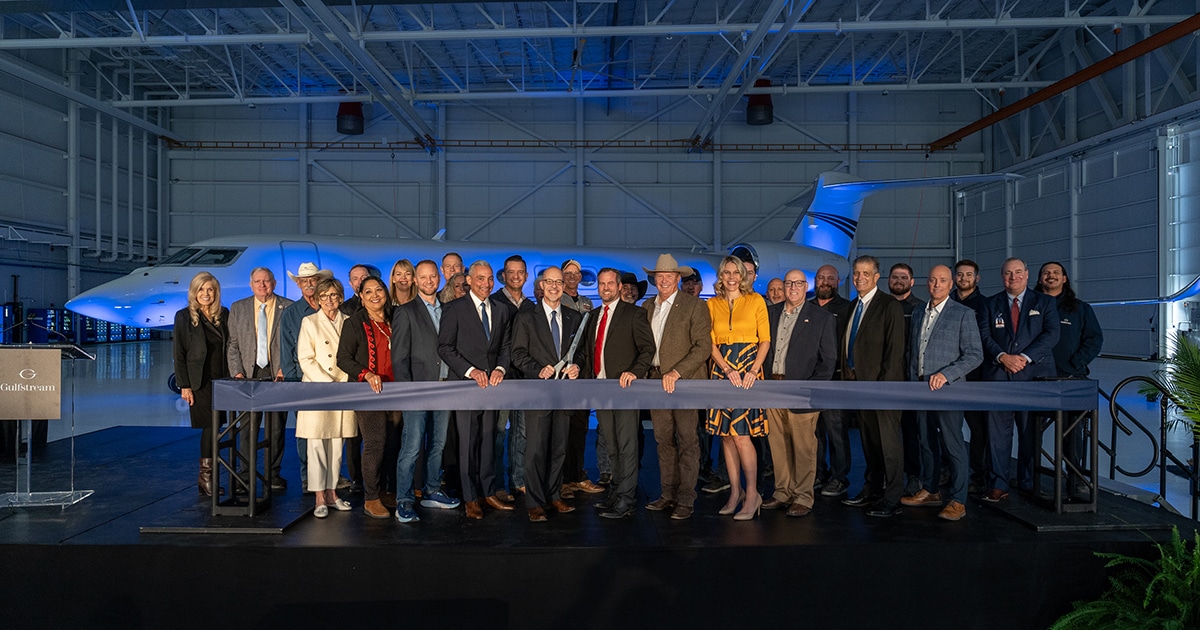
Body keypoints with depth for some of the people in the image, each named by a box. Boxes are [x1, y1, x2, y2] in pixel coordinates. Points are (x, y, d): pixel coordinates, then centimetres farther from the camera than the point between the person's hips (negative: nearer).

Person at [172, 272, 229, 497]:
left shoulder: (223, 315, 8)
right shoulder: (184, 317, -2)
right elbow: (179, 353, -3)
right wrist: (184, 386, -8)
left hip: (221, 380, 3)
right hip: (200, 382, -3)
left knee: (213, 427, 5)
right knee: (210, 425, -6)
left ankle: (207, 475, 15)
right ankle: (205, 474, 7)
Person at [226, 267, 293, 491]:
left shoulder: (288, 308, 2)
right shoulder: (238, 308, 9)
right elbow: (232, 344, 8)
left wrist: (285, 368, -8)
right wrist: (237, 372, -2)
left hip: (277, 374, -1)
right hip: (249, 374, 1)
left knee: (276, 428, 4)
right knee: (248, 428, 3)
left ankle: (273, 473, 14)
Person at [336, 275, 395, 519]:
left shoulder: (393, 322, 15)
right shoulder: (354, 323, 0)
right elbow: (343, 358, -5)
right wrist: (367, 374, -19)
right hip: (368, 390, -5)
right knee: (375, 442, -10)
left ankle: (383, 491, 18)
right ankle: (371, 499, 0)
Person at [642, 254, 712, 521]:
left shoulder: (694, 306, -4)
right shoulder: (647, 307, 13)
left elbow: (703, 347, -11)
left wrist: (676, 372, -18)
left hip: (683, 381, -5)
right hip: (656, 380, 5)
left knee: (687, 443, -1)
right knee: (663, 440, 10)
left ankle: (686, 500, 6)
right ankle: (668, 494, 19)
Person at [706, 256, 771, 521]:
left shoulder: (756, 301, 3)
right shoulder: (712, 304, 10)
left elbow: (765, 340, 0)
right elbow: (711, 343, 6)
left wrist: (753, 370, -13)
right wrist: (728, 369, -9)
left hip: (748, 369, -3)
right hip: (722, 370, 3)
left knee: (740, 433, -10)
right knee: (725, 433, 4)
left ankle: (752, 494, 1)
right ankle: (735, 491, 14)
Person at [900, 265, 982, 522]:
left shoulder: (963, 314, -3)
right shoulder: (918, 314, 15)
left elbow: (975, 354, -8)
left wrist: (946, 374, -17)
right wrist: (912, 380, 12)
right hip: (920, 389, 6)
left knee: (953, 446, -3)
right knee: (927, 442, 13)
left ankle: (957, 501, 5)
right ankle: (930, 491, 25)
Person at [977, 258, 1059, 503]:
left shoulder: (1044, 302, 10)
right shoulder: (991, 304, 13)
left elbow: (1051, 334, -2)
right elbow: (984, 336, 3)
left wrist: (1025, 357, -14)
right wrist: (1002, 356, -13)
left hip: (1033, 375, -1)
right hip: (998, 376, 1)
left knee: (1031, 433, 4)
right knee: (998, 432, -1)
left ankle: (1028, 485, 15)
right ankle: (999, 485, 4)